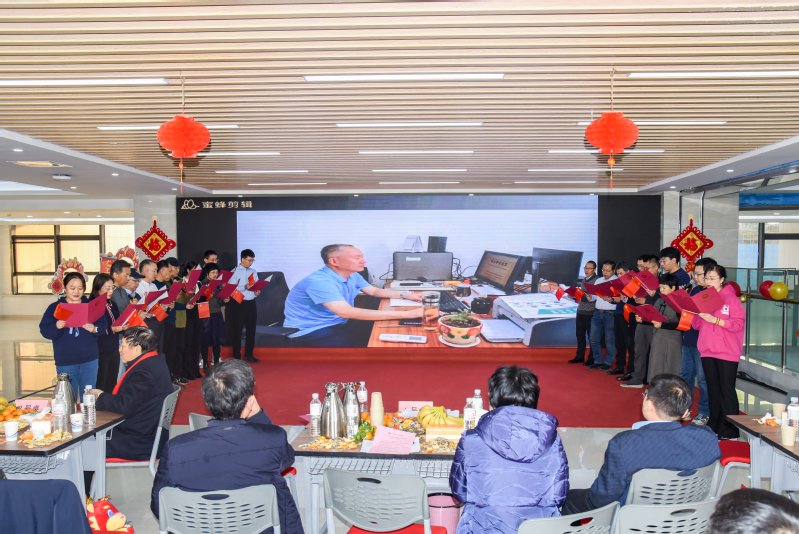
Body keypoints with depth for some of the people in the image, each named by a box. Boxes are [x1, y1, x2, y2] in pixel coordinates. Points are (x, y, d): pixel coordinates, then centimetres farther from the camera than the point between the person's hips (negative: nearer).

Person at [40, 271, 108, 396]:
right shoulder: (55, 307, 3)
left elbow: (103, 325, 1)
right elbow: (44, 330, -5)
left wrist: (95, 329, -19)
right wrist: (56, 327, -25)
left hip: (89, 359, 1)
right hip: (65, 361, -1)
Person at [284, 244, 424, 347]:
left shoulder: (352, 275, 2)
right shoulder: (319, 281, -29)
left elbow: (375, 291, 19)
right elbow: (346, 312, -40)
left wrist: (404, 295, -2)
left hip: (338, 323, 9)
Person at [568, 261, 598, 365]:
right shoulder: (584, 280, 15)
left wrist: (591, 298, -34)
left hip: (590, 313, -8)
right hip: (580, 311, 8)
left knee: (591, 336, 2)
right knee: (580, 335, 12)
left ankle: (591, 359, 11)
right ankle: (580, 357, 22)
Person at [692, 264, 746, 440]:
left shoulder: (731, 298, -5)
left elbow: (738, 324, -14)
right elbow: (696, 325, 11)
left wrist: (714, 320, -22)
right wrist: (698, 315, -9)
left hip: (727, 352, -5)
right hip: (707, 351, 5)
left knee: (727, 390, -2)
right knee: (713, 389, 11)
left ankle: (730, 430, 5)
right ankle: (714, 426, 20)